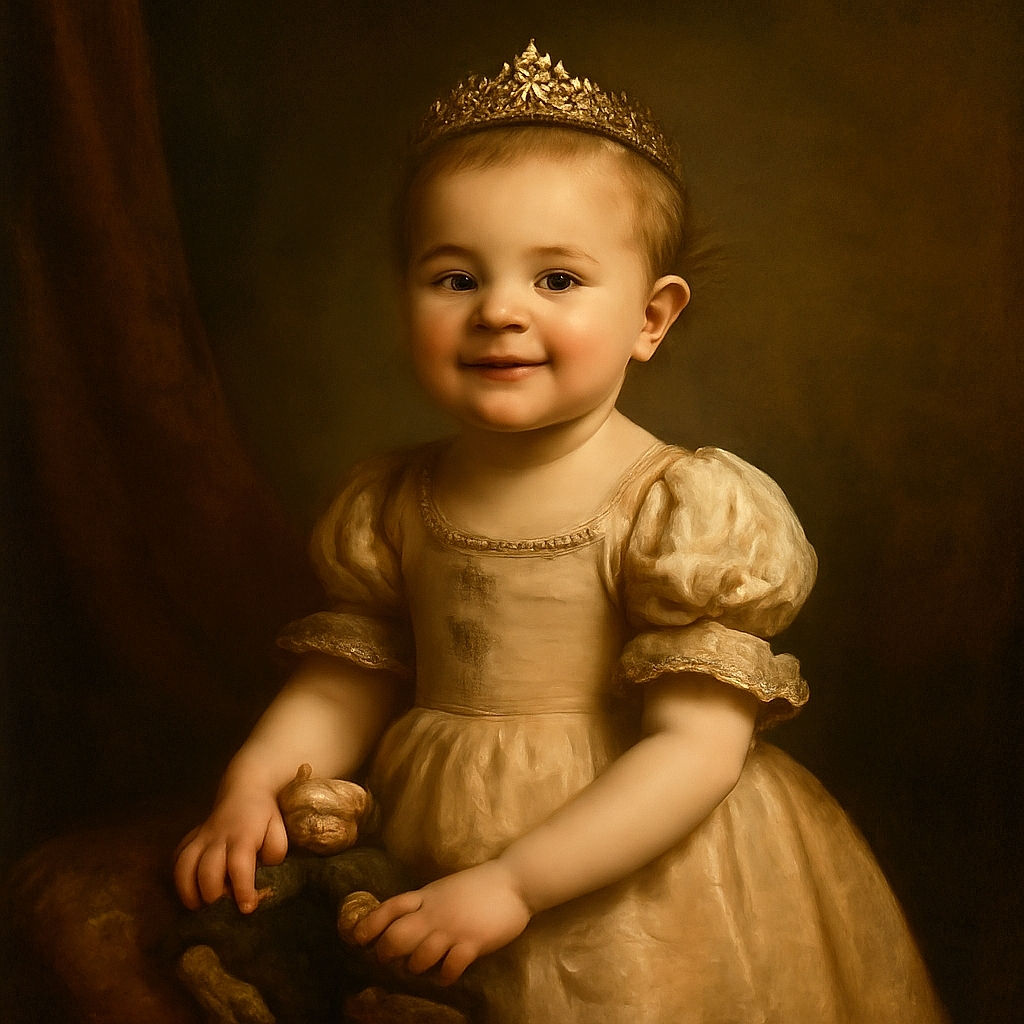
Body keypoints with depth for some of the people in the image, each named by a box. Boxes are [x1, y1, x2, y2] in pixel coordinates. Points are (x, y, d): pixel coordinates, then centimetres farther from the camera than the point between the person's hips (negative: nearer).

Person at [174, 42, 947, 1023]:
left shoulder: (684, 509, -17)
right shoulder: (389, 505, -1)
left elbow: (697, 749, -21)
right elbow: (346, 682, 8)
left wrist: (511, 884, -25)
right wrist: (252, 785, -10)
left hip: (626, 891, -4)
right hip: (417, 873, 5)